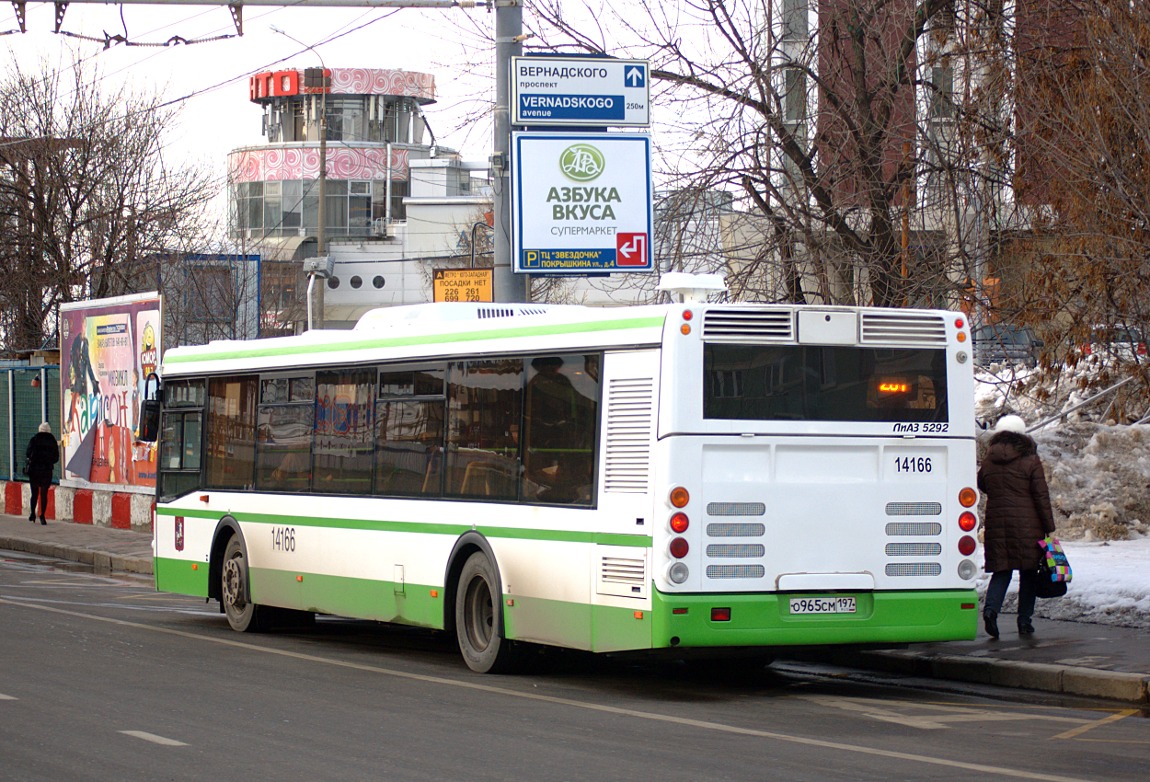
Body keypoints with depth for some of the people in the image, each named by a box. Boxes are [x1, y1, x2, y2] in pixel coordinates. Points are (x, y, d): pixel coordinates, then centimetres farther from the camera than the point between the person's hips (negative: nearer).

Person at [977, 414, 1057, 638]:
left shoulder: (988, 462, 6)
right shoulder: (1030, 461, -4)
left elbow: (982, 486, 21)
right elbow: (1041, 496, -4)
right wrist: (1048, 527, -1)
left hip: (996, 522, 3)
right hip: (1027, 525, -3)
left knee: (1001, 570, 8)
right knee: (1028, 573, 7)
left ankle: (991, 608, -16)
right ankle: (1024, 620, 6)